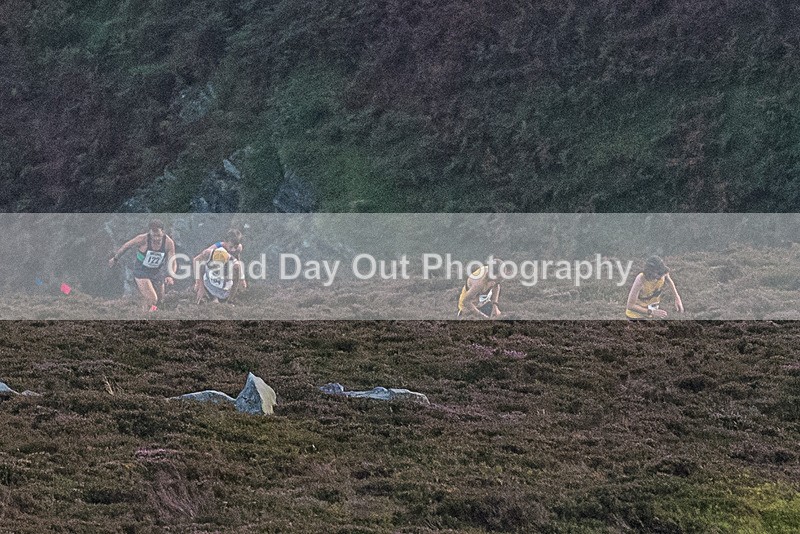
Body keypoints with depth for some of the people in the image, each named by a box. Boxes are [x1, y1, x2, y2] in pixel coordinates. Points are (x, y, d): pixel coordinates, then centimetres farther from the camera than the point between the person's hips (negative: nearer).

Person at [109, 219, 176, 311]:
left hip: (158, 274, 4)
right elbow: (126, 246, -7)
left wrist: (170, 276, -38)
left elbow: (172, 262, -18)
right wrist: (115, 258, 7)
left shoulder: (169, 243, -19)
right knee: (152, 300, -20)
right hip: (142, 272, -4)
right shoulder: (143, 239, -25)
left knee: (158, 302, 13)